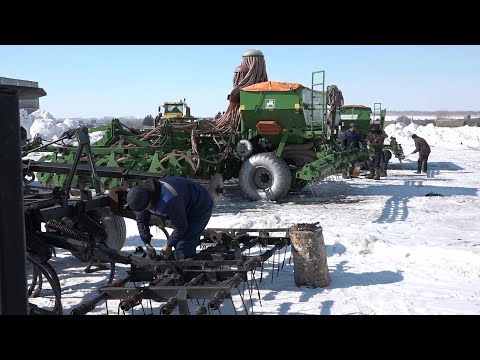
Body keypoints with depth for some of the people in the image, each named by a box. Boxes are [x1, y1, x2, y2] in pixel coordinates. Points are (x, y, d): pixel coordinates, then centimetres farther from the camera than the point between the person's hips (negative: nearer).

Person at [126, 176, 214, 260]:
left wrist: (169, 245, -14)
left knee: (183, 248, -18)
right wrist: (147, 244, -1)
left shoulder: (168, 201, -42)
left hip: (200, 209, -9)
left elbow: (180, 227, -27)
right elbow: (141, 221, 0)